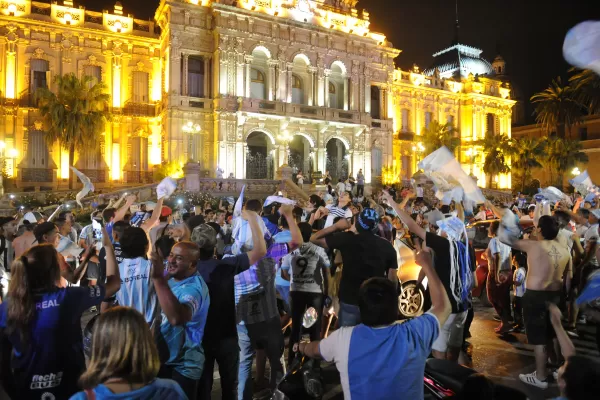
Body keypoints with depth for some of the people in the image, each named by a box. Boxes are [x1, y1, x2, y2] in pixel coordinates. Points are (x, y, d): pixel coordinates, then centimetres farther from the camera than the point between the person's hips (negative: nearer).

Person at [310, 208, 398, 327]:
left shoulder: (346, 239, -11)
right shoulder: (387, 246, -4)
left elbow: (314, 238, -2)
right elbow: (393, 279, -1)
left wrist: (336, 226, 5)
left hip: (349, 302, -2)